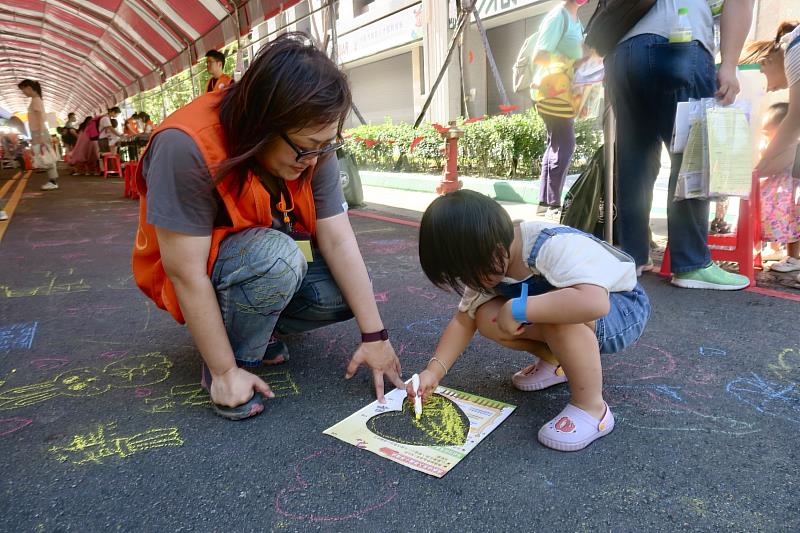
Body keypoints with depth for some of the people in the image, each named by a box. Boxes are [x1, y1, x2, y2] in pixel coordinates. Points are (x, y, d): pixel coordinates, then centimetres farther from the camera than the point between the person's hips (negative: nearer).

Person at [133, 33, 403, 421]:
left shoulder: (312, 147, -15)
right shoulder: (186, 148, -33)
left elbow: (338, 240, -18)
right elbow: (185, 273, -30)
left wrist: (374, 334, -19)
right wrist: (225, 371, -25)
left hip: (276, 265, 6)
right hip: (197, 281, -5)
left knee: (349, 290, -15)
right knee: (275, 256, -35)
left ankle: (258, 326, 7)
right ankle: (238, 358, -10)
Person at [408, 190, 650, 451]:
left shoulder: (553, 245, -36)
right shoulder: (489, 264, -12)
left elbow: (593, 302, -51)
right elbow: (464, 320, -4)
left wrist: (517, 309, -44)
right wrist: (434, 371, -14)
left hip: (624, 307, -7)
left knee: (559, 314, -39)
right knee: (487, 318, -15)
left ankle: (592, 408, -19)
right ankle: (555, 361, 9)